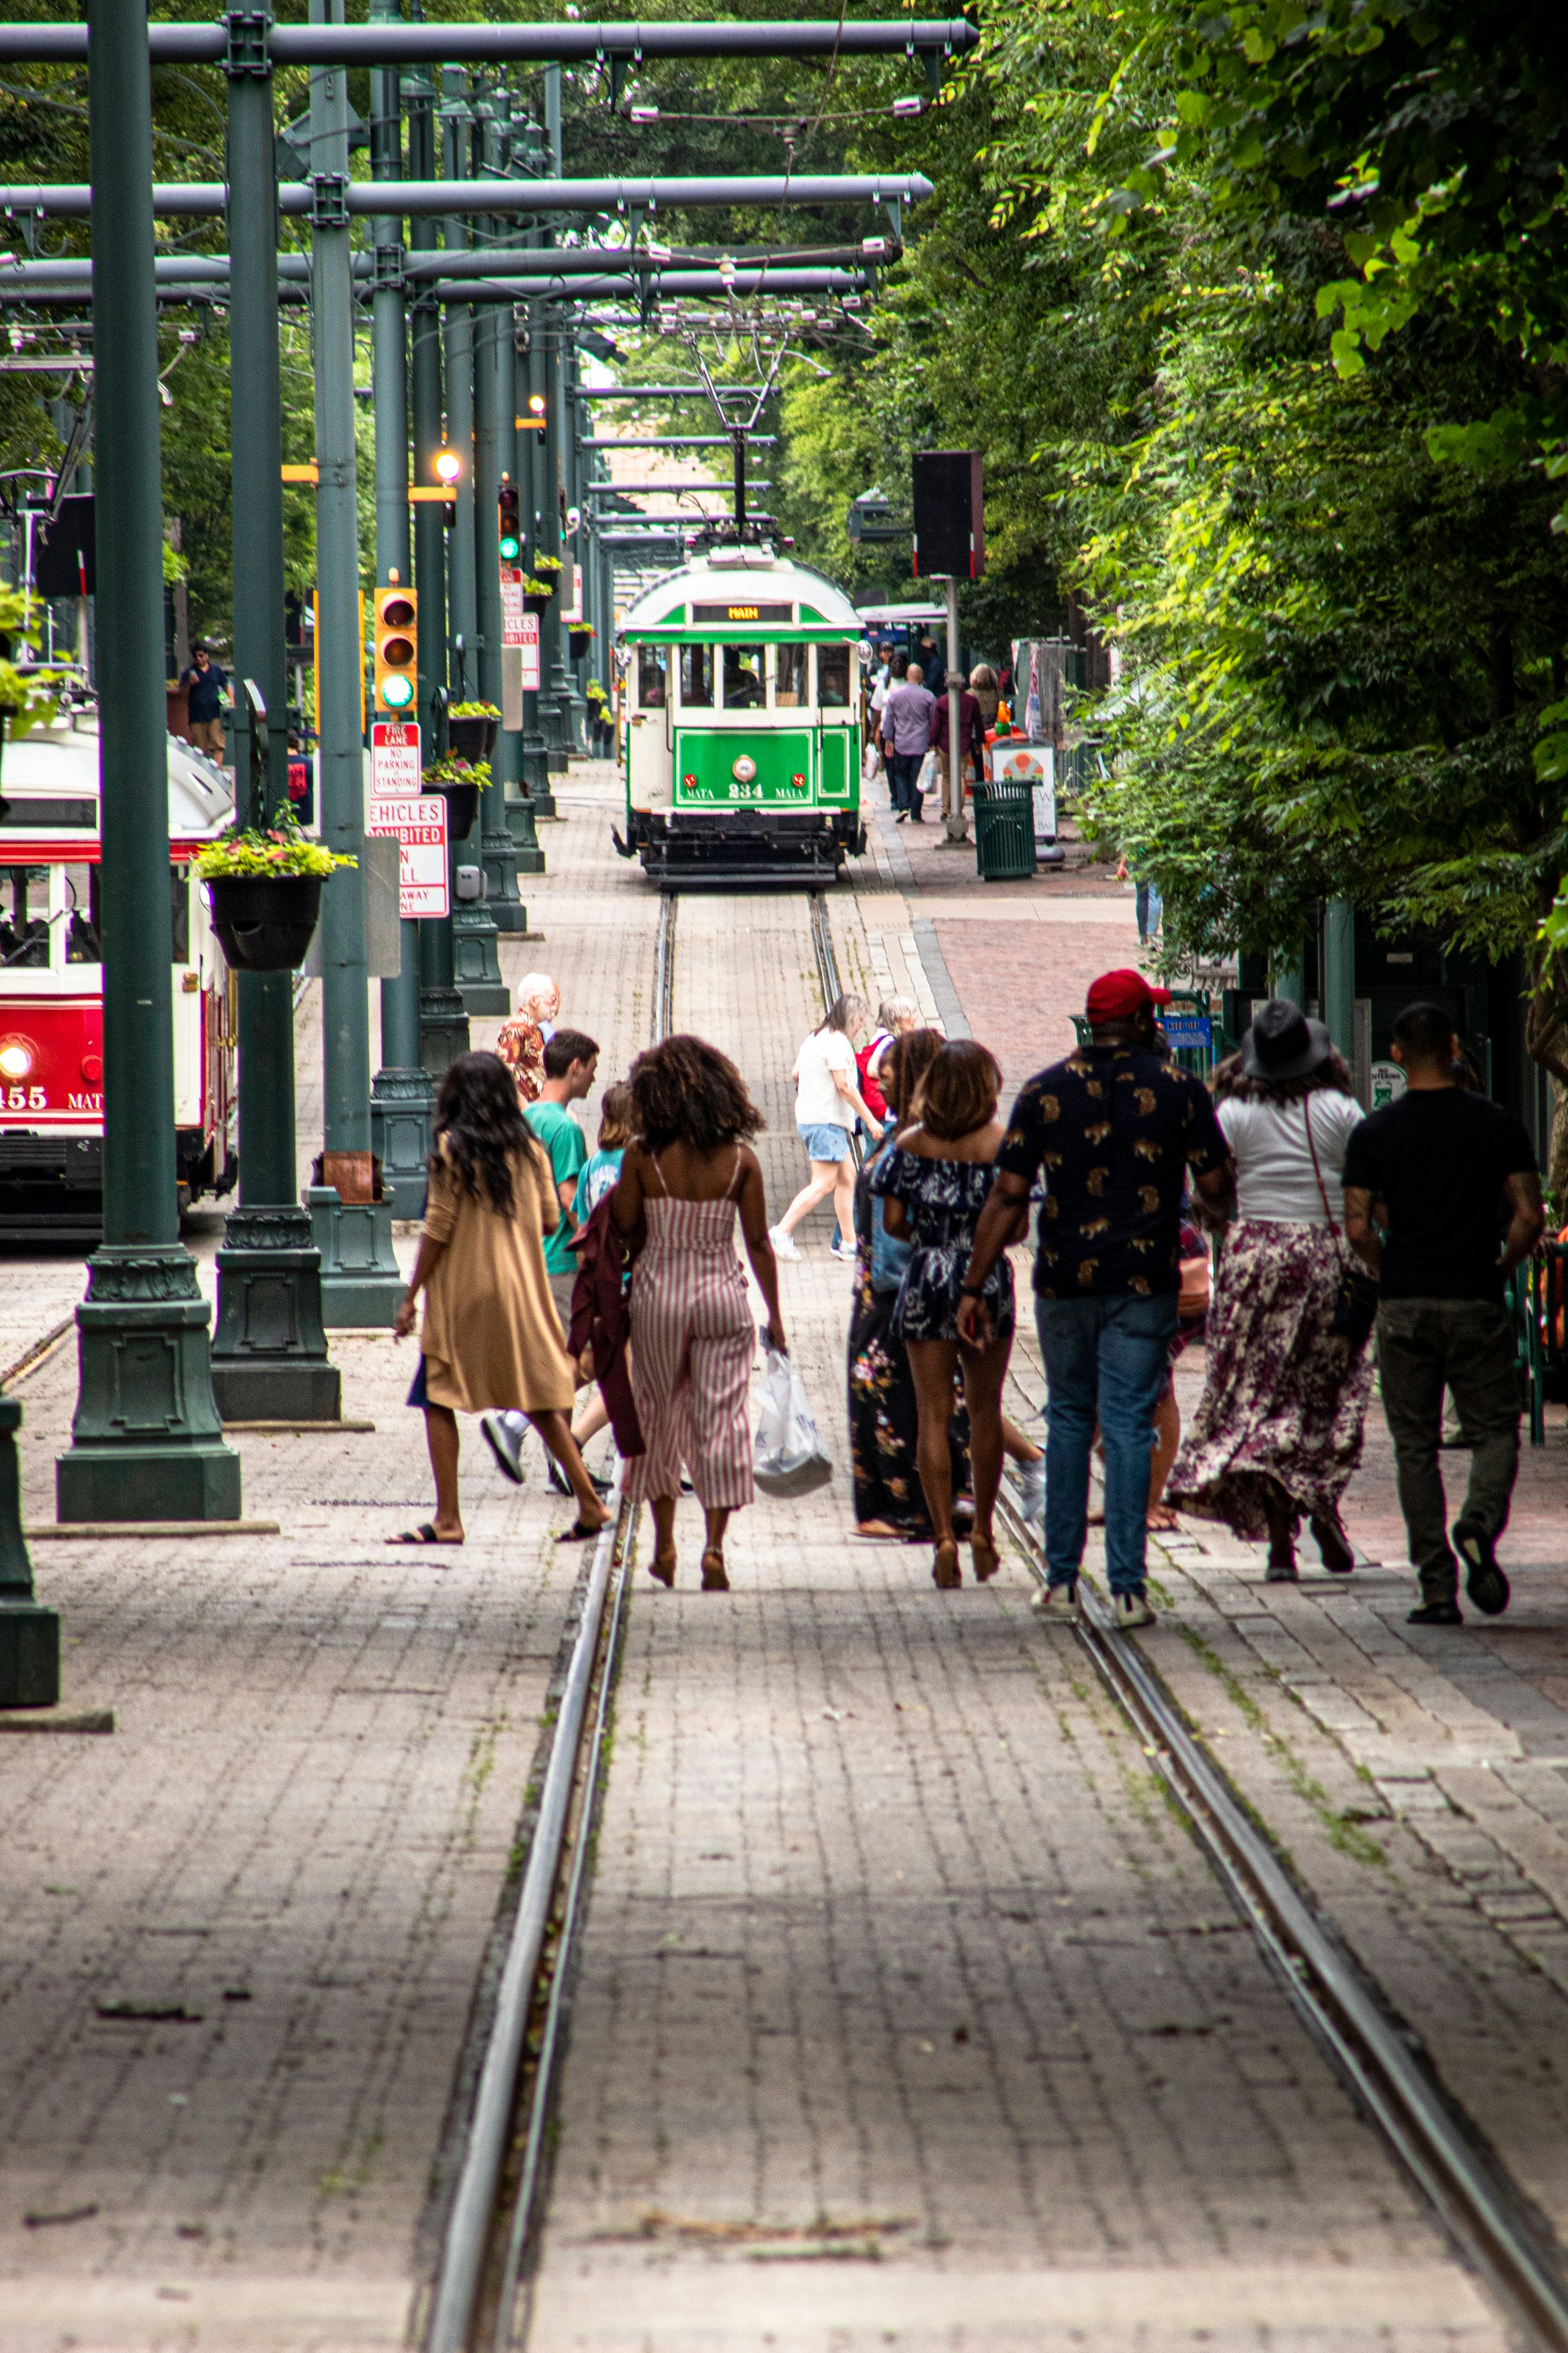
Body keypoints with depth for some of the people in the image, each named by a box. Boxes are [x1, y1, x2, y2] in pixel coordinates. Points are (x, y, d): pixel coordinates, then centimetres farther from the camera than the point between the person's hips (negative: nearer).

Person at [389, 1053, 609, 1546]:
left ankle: (447, 1519, -3)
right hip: (522, 1292, 5)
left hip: (463, 1292, -5)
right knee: (539, 1402, 12)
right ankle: (589, 1503, 8)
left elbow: (438, 1228, -10)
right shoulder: (529, 1149, 5)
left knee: (439, 1401, 2)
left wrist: (410, 1297, -4)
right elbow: (550, 1220, 7)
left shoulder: (452, 1148, -8)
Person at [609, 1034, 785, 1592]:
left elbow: (623, 1227, -3)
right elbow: (758, 1243, -1)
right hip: (722, 1295, 0)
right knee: (722, 1420, 3)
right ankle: (714, 1546, -5)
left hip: (658, 1294, 0)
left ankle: (664, 1544, 21)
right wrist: (774, 1314, 6)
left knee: (659, 1415, 15)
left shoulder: (642, 1155, -9)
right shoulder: (740, 1159, -4)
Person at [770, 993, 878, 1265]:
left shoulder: (816, 1037, 16)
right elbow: (845, 1086, -19)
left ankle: (848, 1242, 14)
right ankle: (782, 1232, -16)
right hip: (826, 1120, -11)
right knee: (824, 1183, -12)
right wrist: (870, 1119, -16)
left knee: (847, 1177, 13)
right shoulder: (837, 1042, -14)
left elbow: (795, 1074, 22)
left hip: (809, 1117, 11)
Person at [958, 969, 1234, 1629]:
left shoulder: (1045, 1091, 0)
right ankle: (1127, 1586, -5)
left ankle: (1062, 1580, 15)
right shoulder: (1179, 1090, -3)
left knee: (1068, 1420, 15)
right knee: (1129, 1426, 1)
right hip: (1144, 1286, -2)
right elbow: (1217, 1189, -2)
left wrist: (974, 1288, 0)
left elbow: (1007, 1195, -3)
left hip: (1064, 1281, 2)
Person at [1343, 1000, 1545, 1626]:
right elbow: (1529, 1217, -4)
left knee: (1416, 1447, 7)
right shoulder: (1498, 1125, -1)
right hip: (1477, 1303, 0)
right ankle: (1480, 1522, -21)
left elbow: (1359, 1227, -6)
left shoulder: (1375, 1132, -2)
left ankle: (1438, 1589, 2)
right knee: (1495, 1430, 10)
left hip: (1404, 1308, 0)